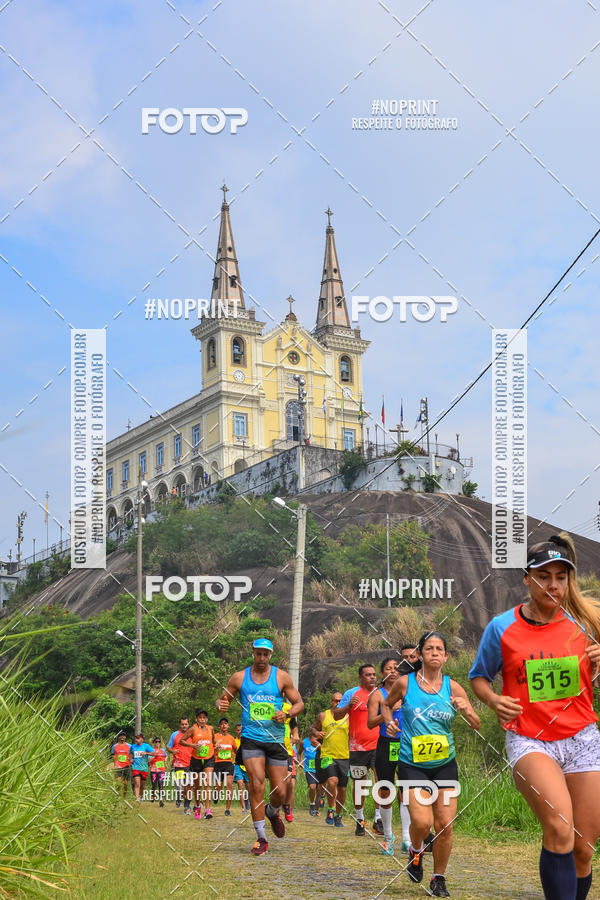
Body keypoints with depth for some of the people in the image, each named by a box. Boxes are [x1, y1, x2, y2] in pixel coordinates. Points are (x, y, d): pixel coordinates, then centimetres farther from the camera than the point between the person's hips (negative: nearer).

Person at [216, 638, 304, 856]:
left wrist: (287, 714, -12)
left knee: (280, 792, 1)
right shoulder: (239, 678, 5)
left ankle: (272, 812, 39)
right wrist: (221, 705, -11)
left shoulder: (281, 677, 4)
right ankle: (261, 839, -7)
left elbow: (299, 703, 8)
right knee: (256, 784, -18)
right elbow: (222, 700, 13)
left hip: (276, 740, 1)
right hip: (251, 738, -1)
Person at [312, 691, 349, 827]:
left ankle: (338, 816, 25)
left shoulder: (347, 717, 4)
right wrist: (316, 733, -2)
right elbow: (312, 728, 19)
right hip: (327, 755, -1)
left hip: (344, 757, 1)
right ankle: (330, 810, -5)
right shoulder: (323, 716, 7)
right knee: (332, 781, -24)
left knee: (342, 789, 5)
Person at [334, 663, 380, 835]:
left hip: (378, 745, 2)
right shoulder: (351, 694, 1)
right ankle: (360, 820, 18)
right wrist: (349, 706, -18)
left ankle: (378, 819, -5)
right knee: (359, 784, 6)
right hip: (358, 747, -2)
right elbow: (336, 716, -1)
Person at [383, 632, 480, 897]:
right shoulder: (405, 683, -4)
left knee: (445, 825, -1)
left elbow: (477, 725, 1)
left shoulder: (453, 687, -1)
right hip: (412, 764, -2)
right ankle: (416, 850, 21)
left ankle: (439, 878, 20)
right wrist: (390, 723, -3)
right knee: (422, 822, -15)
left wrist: (466, 711, -20)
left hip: (444, 764, 2)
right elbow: (386, 704, 16)